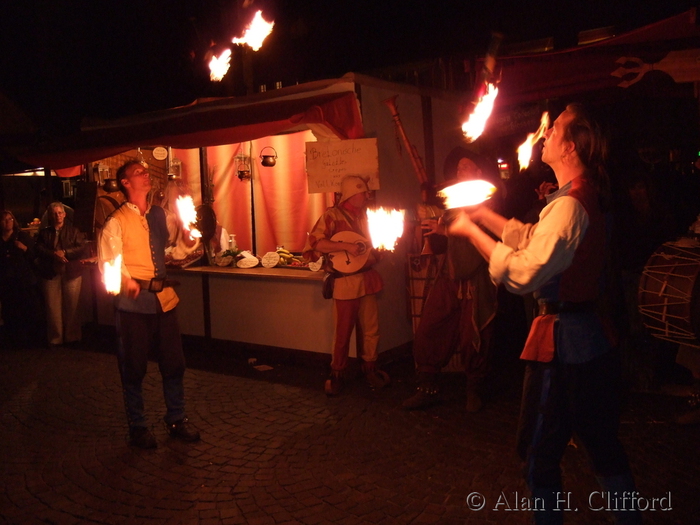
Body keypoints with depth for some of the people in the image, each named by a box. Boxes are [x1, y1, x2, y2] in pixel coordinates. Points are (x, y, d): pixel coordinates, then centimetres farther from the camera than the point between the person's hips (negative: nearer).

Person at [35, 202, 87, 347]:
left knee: (72, 306, 0)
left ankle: (72, 337, 8)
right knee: (53, 307, 1)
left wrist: (65, 252, -16)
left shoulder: (74, 231, 8)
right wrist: (54, 254, -16)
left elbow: (82, 248, -5)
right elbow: (39, 250, 0)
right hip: (51, 274, 2)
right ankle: (55, 338, 9)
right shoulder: (44, 233, 14)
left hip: (71, 273, -2)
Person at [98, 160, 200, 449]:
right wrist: (126, 282, -25)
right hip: (134, 300, -5)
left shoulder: (159, 215, 10)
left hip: (164, 296, 5)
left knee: (173, 362, 11)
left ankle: (176, 419, 29)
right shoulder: (116, 222, -7)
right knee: (134, 367, 7)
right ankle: (137, 427, 25)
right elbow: (107, 262, -9)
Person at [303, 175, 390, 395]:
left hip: (367, 279, 6)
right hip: (346, 282, -6)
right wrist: (346, 246, -23)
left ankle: (370, 369, 26)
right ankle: (337, 375, 17)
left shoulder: (362, 215, 15)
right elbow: (315, 242, -18)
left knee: (370, 329, 11)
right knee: (343, 331, 2)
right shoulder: (333, 215, -7)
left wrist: (377, 253, 4)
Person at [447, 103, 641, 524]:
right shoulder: (590, 196, 9)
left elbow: (522, 273, -26)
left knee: (541, 451, 7)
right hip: (595, 334, 9)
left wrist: (472, 231, -18)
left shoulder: (568, 205, -22)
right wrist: (483, 214, 13)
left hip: (562, 339, -9)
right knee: (604, 445, 21)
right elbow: (533, 240, 17)